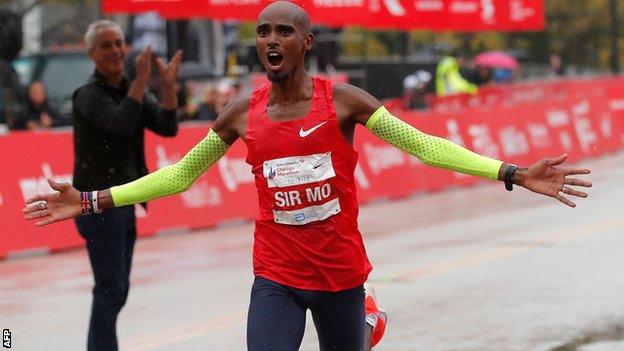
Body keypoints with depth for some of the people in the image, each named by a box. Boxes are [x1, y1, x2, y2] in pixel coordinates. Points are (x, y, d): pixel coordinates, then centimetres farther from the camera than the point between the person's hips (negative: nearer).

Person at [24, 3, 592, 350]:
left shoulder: (342, 100, -5)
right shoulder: (243, 113, 1)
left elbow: (424, 145, -8)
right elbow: (180, 175, 10)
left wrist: (513, 174, -18)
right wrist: (94, 201, 5)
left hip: (341, 272, -1)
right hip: (276, 278, 1)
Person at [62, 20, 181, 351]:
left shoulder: (130, 90, 12)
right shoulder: (89, 94, -11)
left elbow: (167, 127, 1)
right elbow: (121, 123, -28)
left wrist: (169, 87, -13)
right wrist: (142, 79, -29)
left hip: (123, 202, 8)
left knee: (117, 290, 12)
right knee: (110, 289, -12)